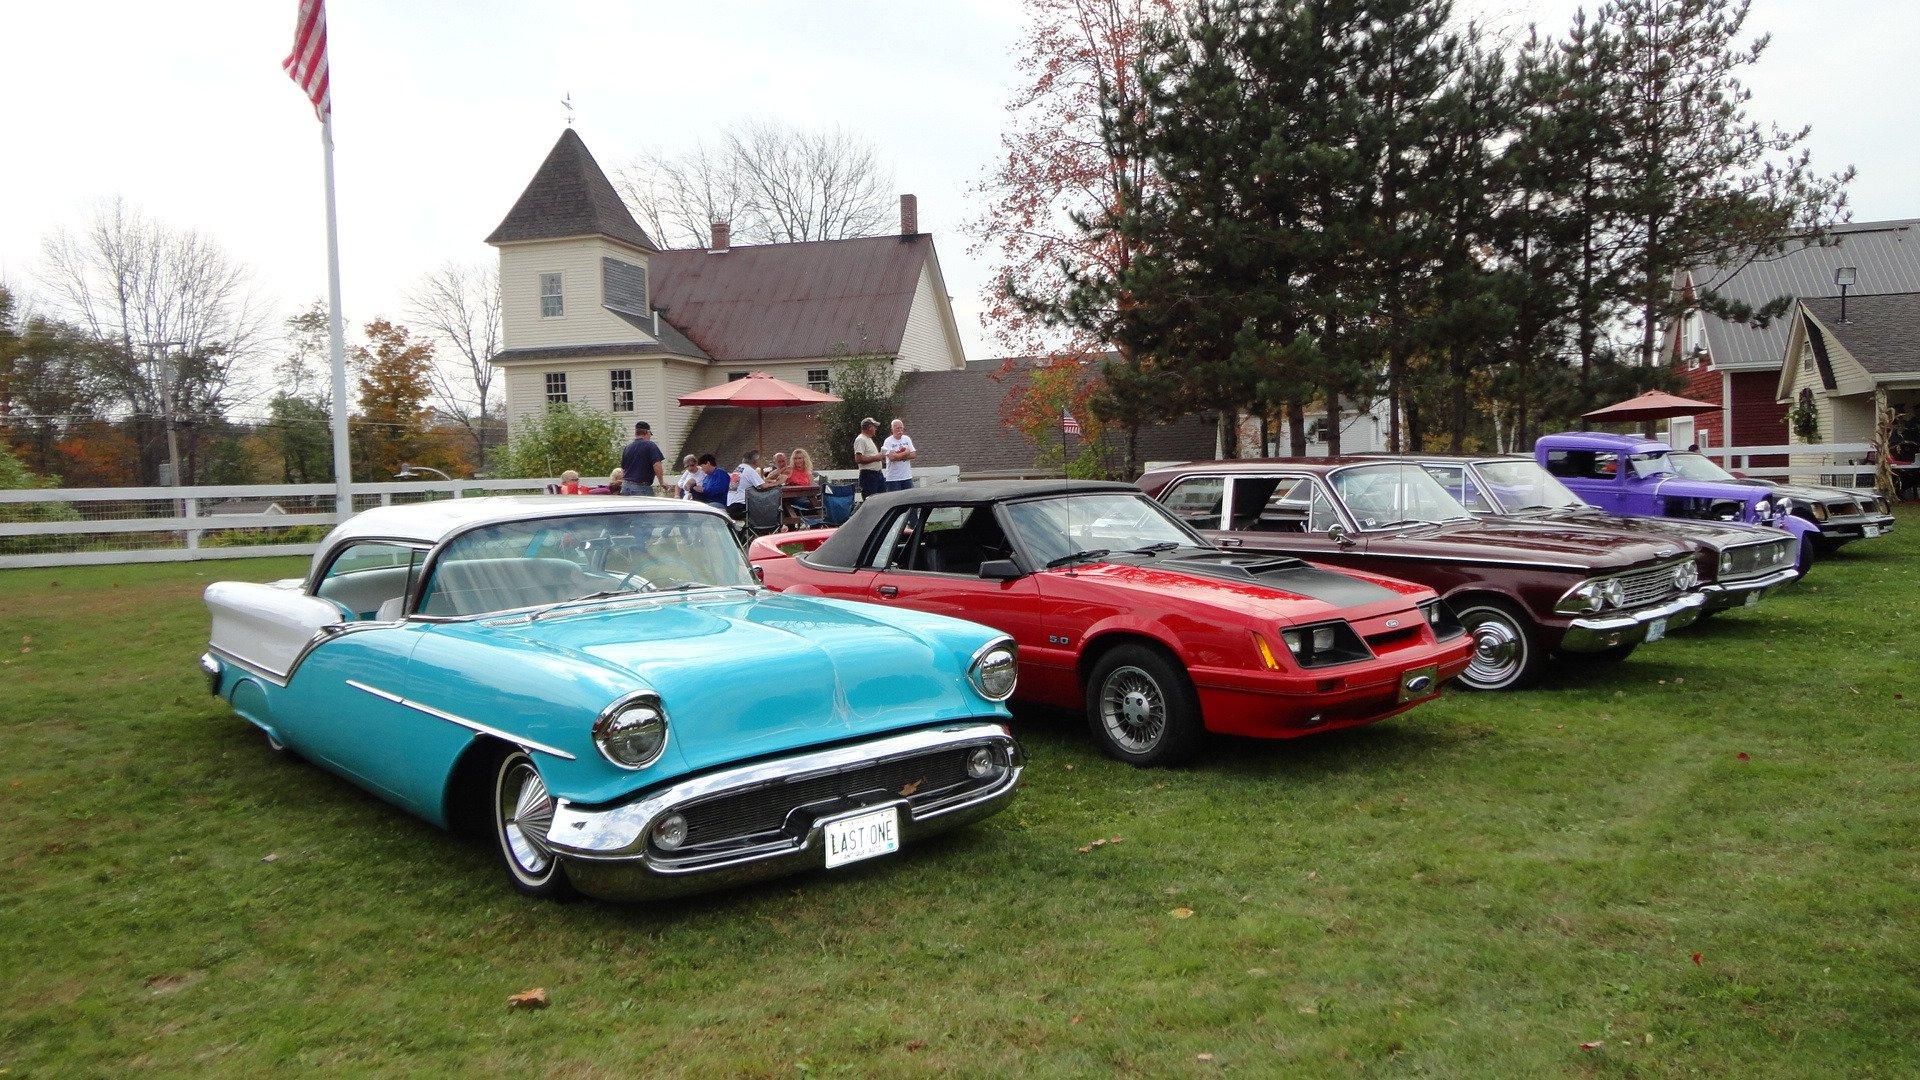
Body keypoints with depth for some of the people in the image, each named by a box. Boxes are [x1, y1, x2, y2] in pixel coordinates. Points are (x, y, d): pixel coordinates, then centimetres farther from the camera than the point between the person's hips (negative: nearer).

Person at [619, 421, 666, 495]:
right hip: (642, 488, -6)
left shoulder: (627, 448, 12)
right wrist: (661, 482, -2)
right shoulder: (650, 446, -6)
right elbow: (657, 466, -15)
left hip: (625, 487, 6)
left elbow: (623, 469, 19)